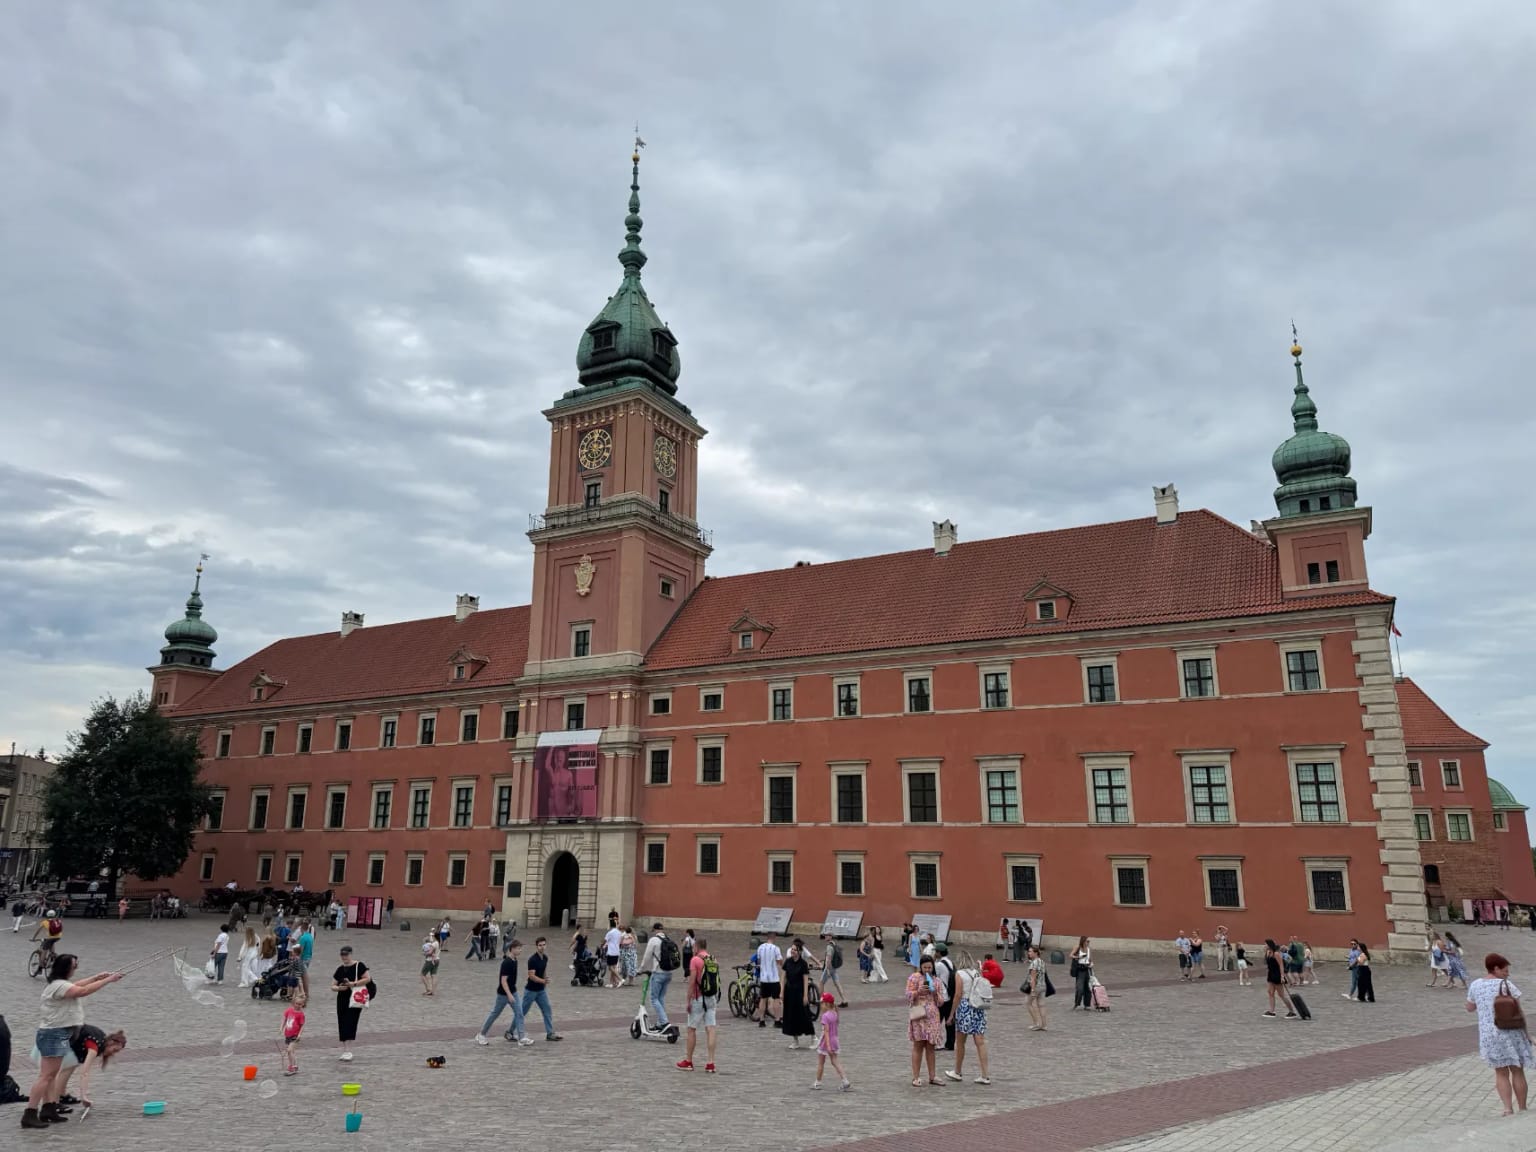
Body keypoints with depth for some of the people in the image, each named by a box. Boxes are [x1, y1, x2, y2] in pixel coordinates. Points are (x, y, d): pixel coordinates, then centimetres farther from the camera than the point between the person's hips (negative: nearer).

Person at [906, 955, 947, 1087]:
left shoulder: (937, 981, 13)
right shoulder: (914, 978, 1)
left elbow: (941, 1002, 11)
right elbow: (908, 996, -4)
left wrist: (935, 993, -8)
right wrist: (919, 991, -20)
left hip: (932, 1017, 4)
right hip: (918, 1016, -4)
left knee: (931, 1046, 8)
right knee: (918, 1045, -3)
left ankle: (932, 1076, 16)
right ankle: (916, 1077, 2)